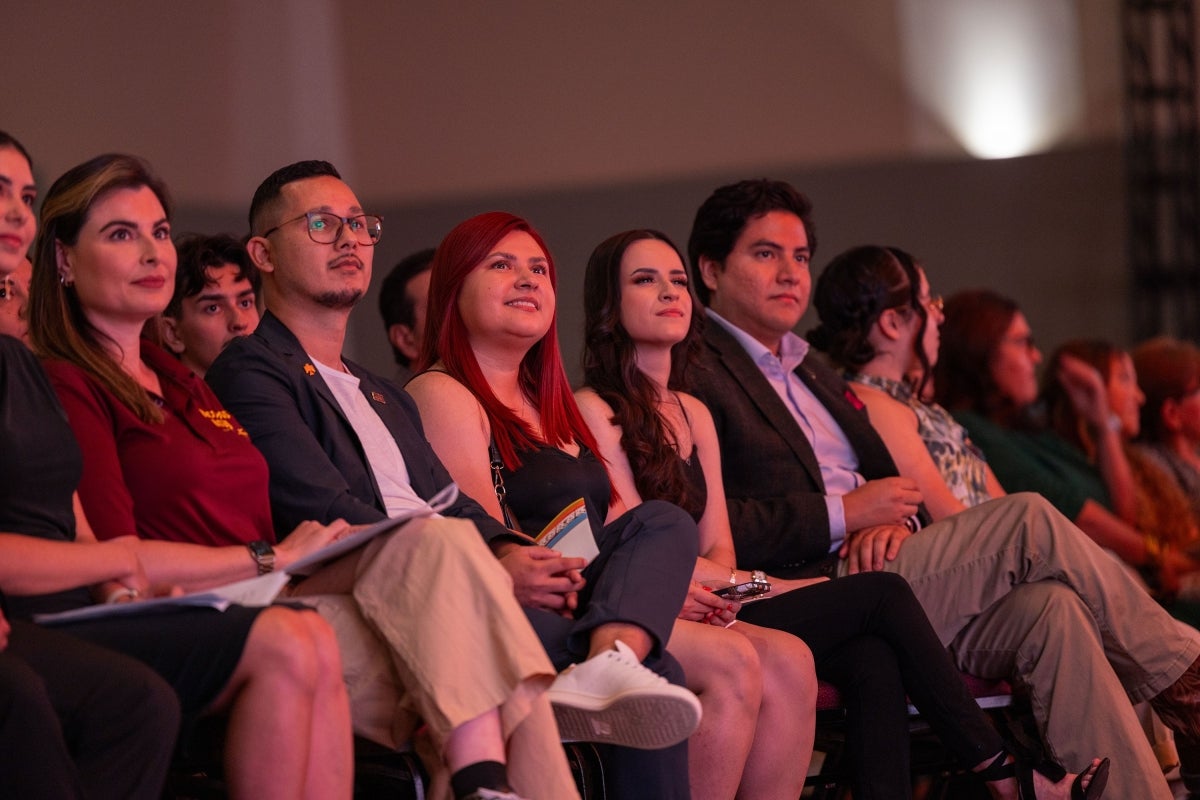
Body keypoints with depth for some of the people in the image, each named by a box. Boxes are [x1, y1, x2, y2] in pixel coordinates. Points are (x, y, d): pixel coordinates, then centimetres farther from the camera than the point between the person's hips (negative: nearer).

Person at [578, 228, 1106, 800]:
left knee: (871, 659, -19)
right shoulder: (595, 410, -2)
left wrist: (714, 586, -7)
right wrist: (760, 585, -7)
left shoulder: (693, 413, 22)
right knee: (882, 595, -13)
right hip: (662, 629, -7)